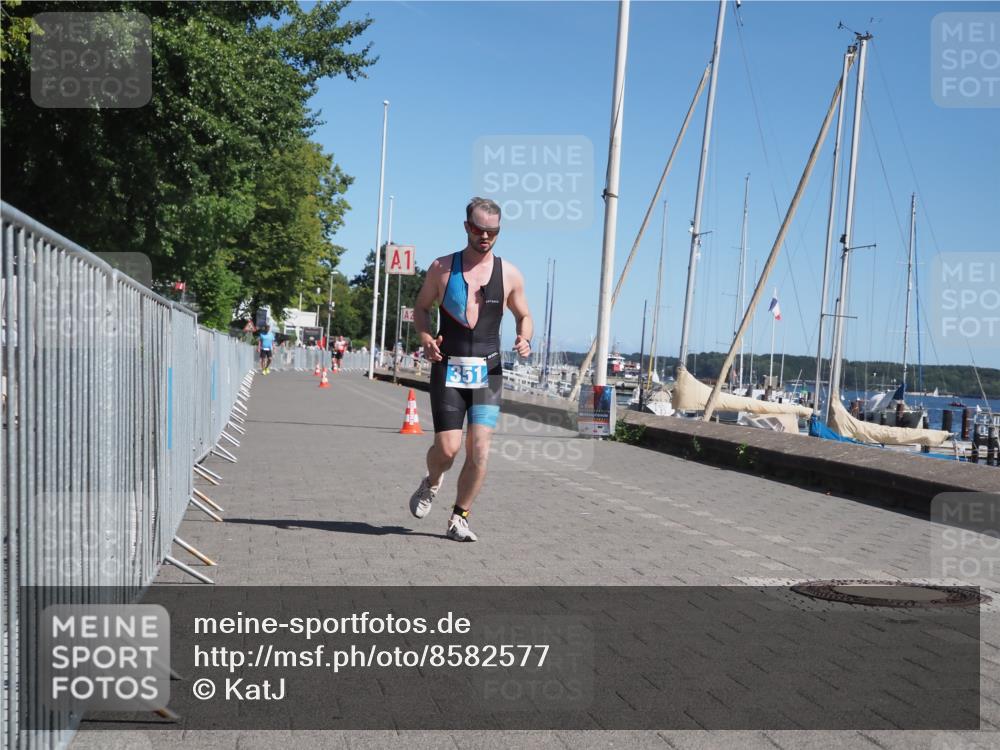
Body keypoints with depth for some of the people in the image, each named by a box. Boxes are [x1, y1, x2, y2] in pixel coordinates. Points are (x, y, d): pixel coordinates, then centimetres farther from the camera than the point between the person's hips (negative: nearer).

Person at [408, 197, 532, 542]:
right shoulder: (442, 267, 2)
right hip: (448, 369, -1)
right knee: (448, 448, -6)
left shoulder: (509, 274, 5)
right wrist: (426, 338, -8)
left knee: (480, 450, -7)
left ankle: (459, 519, 10)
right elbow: (421, 307, 13)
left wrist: (524, 339, -7)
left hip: (488, 372, 1)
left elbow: (524, 316, 16)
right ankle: (431, 483, 30)